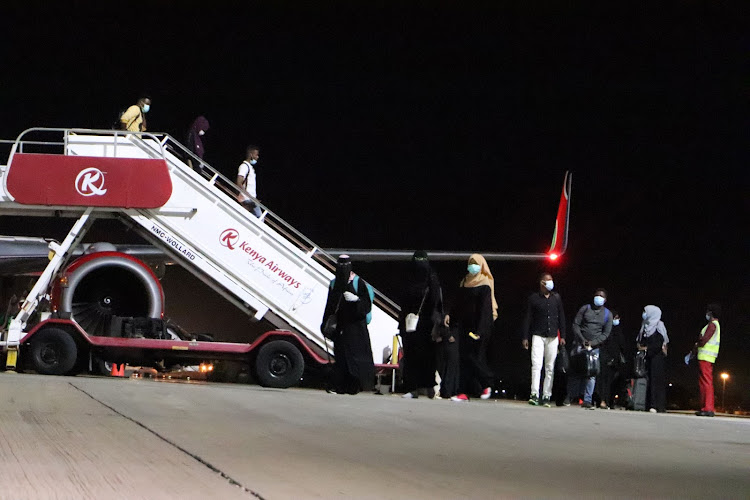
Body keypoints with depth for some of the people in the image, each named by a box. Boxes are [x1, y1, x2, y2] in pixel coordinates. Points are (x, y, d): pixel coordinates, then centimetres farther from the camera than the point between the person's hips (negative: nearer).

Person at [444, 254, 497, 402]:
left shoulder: (484, 285, -7)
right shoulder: (465, 282, 15)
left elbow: (485, 309, -14)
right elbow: (459, 303, 20)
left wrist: (479, 330, -21)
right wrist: (450, 315, 3)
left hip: (477, 325, -7)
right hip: (464, 325, 7)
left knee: (473, 357, -8)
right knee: (464, 357, 2)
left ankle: (486, 385, 13)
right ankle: (464, 393, 0)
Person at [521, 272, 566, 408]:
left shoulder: (556, 297, 13)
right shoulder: (533, 298, 4)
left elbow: (561, 317, 15)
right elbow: (527, 318, 4)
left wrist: (562, 336, 8)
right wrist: (525, 337, -1)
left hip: (552, 337, 3)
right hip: (538, 336, -3)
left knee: (550, 368, 1)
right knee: (536, 365, -15)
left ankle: (546, 396, 3)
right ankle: (534, 394, -19)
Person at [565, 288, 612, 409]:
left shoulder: (607, 314, 8)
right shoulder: (585, 309, 5)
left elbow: (606, 333, 5)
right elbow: (575, 324, 2)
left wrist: (593, 343, -9)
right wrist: (582, 340, -11)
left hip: (595, 347, 1)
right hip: (580, 344, -1)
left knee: (592, 374, -6)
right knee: (574, 372, -2)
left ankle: (587, 400, -4)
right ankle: (569, 397, 8)